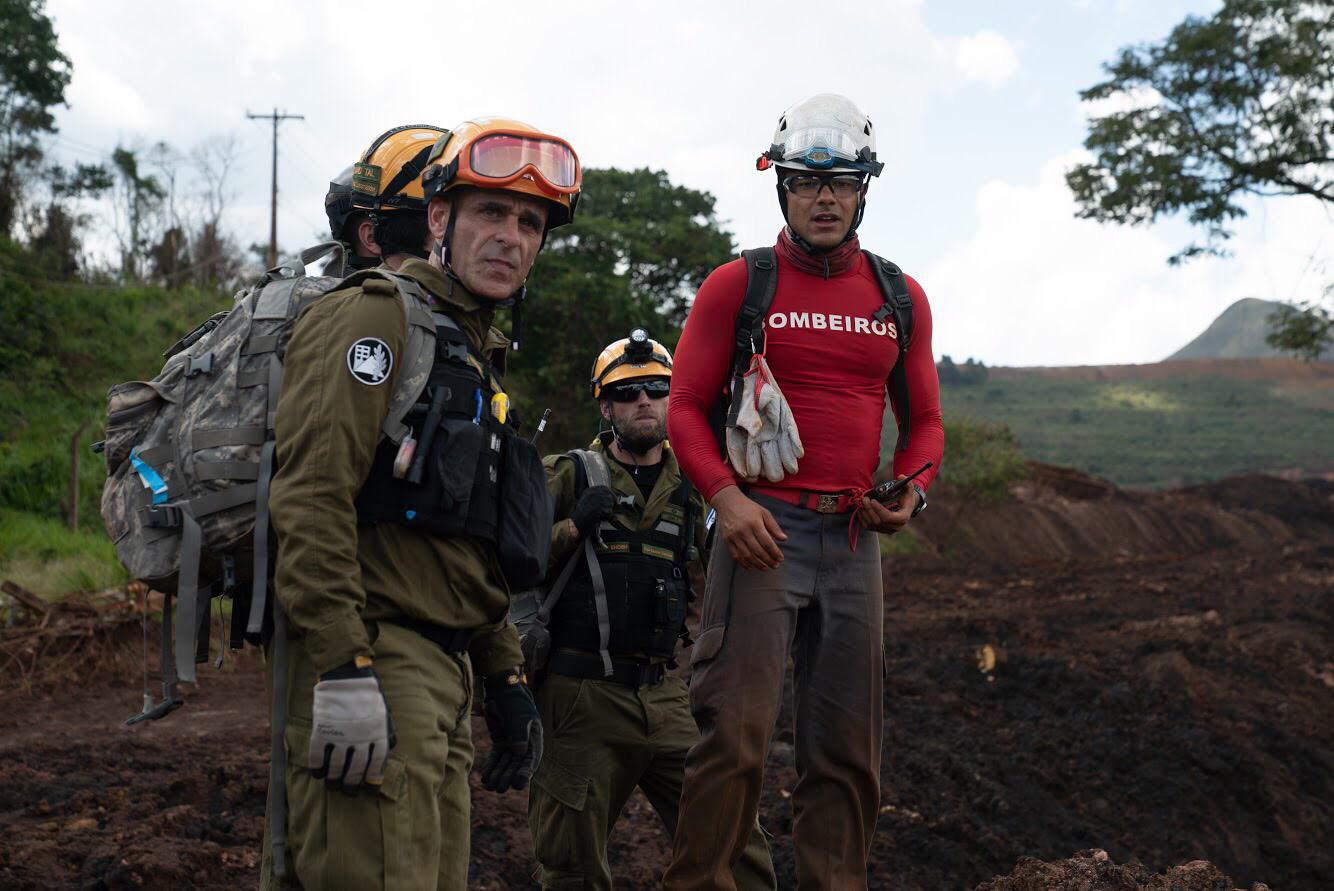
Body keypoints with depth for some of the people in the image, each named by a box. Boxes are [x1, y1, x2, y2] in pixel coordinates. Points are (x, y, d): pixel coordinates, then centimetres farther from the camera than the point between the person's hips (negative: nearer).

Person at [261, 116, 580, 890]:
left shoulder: (477, 359, 25)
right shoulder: (376, 319, -5)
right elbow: (313, 495, -18)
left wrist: (507, 679, 22)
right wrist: (344, 668, -25)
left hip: (444, 673, 10)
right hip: (371, 661, -10)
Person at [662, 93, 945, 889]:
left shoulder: (900, 299, 13)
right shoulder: (735, 287, 3)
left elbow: (924, 419, 18)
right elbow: (687, 407, 2)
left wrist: (912, 491, -3)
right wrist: (726, 496, -14)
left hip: (855, 538, 4)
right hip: (763, 528, -4)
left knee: (847, 751, 7)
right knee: (736, 730, -11)